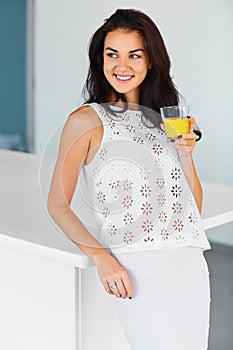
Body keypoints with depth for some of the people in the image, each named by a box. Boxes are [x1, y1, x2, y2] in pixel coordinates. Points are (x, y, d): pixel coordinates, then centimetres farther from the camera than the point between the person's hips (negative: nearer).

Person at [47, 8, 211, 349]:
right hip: (138, 269, -5)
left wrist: (186, 153, -1)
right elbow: (58, 204, -3)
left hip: (190, 265, 6)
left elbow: (194, 205, 15)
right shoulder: (87, 120, -1)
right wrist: (101, 257, -14)